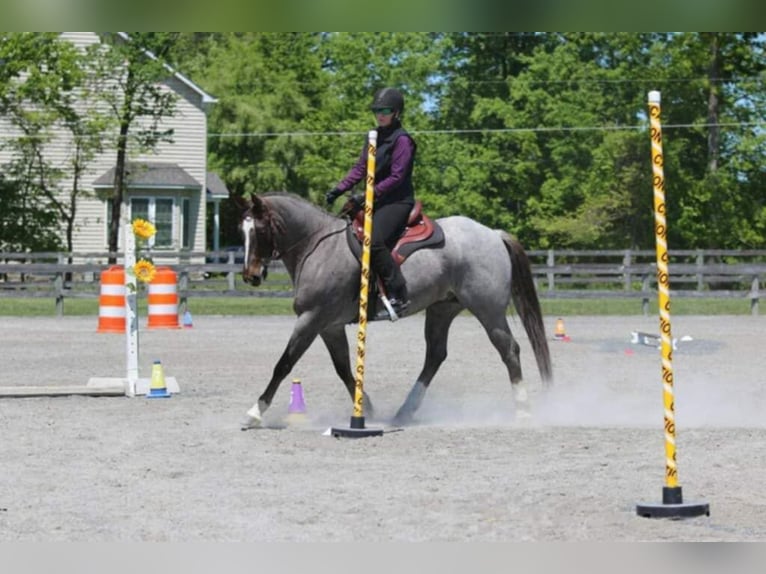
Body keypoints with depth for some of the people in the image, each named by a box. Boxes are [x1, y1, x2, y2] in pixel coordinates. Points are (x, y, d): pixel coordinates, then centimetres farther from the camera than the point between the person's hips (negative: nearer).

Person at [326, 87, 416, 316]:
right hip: (376, 200, 9)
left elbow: (396, 177, -17)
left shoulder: (402, 140, -11)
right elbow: (360, 168, 13)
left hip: (397, 201, -9)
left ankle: (398, 295, -26)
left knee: (374, 241, -29)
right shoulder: (375, 137, 15)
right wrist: (338, 190, 1)